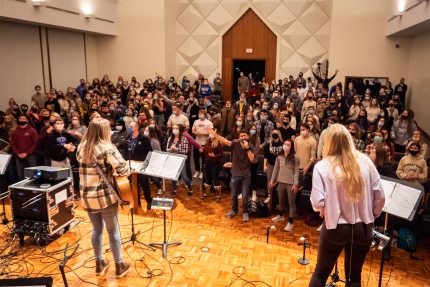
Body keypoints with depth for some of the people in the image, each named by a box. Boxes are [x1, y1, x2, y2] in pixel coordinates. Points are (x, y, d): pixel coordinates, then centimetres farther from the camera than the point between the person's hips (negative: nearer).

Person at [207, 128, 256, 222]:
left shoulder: (250, 146, -6)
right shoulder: (236, 144, -7)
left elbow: (252, 159, -18)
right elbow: (225, 141, -23)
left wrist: (247, 148, -28)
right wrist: (215, 135, -38)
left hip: (246, 176, -1)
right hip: (235, 175, 1)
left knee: (245, 196, 4)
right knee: (234, 195, 16)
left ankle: (245, 212, 25)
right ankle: (234, 210, 38)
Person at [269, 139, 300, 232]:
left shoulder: (295, 158, -11)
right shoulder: (279, 157, 1)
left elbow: (296, 172, -10)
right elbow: (275, 169, 8)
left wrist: (295, 184, -14)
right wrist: (272, 180, 8)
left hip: (291, 183, -5)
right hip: (281, 182, 5)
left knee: (291, 203, 4)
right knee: (281, 200, 22)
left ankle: (290, 222, 12)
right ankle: (280, 215, 45)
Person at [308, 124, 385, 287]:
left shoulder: (322, 166, -13)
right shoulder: (366, 162, -4)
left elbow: (317, 203, -17)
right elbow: (380, 197, -1)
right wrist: (370, 217, 15)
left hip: (335, 228, -3)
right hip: (363, 229, 3)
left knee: (321, 272, 18)